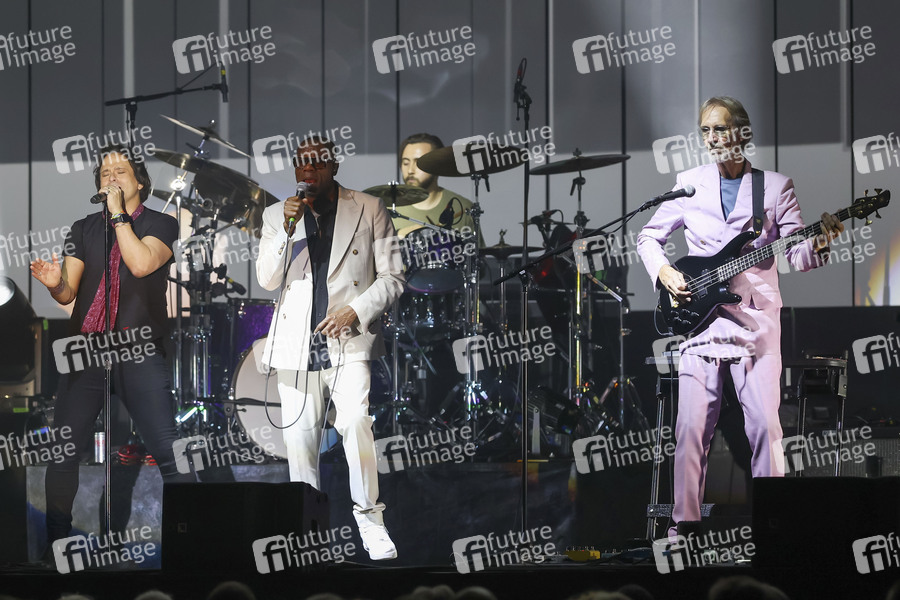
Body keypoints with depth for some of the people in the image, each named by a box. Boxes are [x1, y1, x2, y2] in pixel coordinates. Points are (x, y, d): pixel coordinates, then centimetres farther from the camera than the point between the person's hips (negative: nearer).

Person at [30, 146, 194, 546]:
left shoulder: (161, 225, 7)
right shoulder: (84, 229, 16)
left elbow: (142, 263, -14)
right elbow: (68, 294, 9)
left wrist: (119, 214, -7)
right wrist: (54, 283, -14)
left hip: (139, 354, -3)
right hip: (86, 352, 3)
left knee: (169, 453, -13)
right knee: (62, 454, -1)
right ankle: (55, 541, 10)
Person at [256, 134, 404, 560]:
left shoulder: (369, 210, 5)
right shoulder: (277, 215, 11)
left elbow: (392, 277, 4)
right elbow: (267, 280, 3)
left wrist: (355, 311, -10)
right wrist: (288, 229, -10)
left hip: (349, 341, -3)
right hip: (297, 344, 3)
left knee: (356, 424, -20)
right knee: (299, 437, 1)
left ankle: (369, 518, -13)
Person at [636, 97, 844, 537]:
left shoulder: (776, 186, 6)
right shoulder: (688, 185, 10)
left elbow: (796, 255, 1)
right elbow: (648, 236, 18)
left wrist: (817, 245, -21)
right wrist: (663, 271, -1)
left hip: (755, 319, -1)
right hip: (699, 318, 1)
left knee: (765, 424, -8)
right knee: (692, 426, -4)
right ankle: (685, 523, 4)